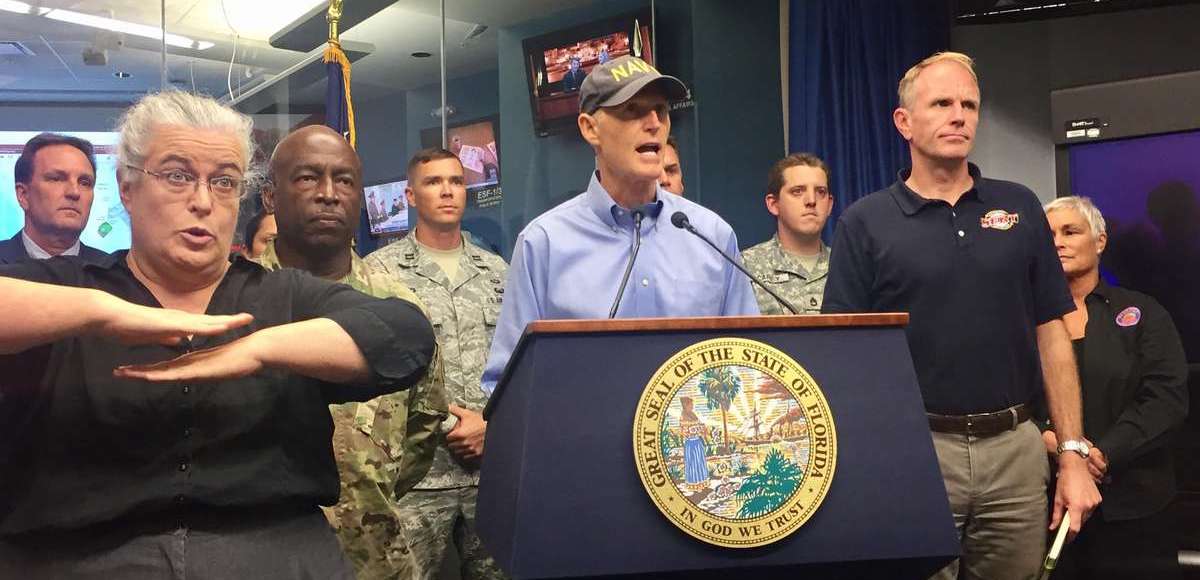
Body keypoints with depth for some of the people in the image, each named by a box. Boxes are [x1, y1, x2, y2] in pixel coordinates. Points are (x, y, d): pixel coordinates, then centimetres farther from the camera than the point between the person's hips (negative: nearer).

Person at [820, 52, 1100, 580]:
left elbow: (1051, 336, 7)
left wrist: (1073, 455, 2)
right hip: (911, 450, -3)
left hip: (1016, 451, 3)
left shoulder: (1019, 207, 7)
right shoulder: (864, 223, -1)